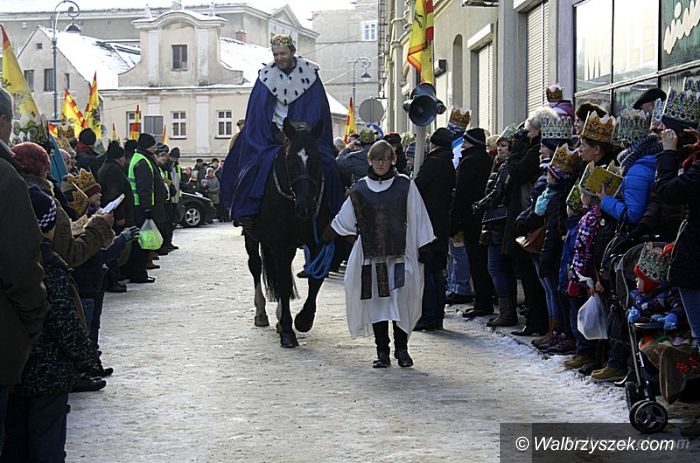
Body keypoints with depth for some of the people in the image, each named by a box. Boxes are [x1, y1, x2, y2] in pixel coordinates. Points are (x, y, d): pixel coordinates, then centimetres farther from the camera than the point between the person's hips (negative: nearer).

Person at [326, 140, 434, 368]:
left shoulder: (405, 186, 2)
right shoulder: (360, 189, 8)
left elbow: (418, 217, 4)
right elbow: (344, 219, 18)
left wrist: (423, 247, 2)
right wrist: (324, 236, 15)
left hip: (401, 254, -2)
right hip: (371, 256, 2)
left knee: (402, 302, -4)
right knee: (376, 303, 3)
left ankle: (401, 349, 9)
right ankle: (382, 351, 11)